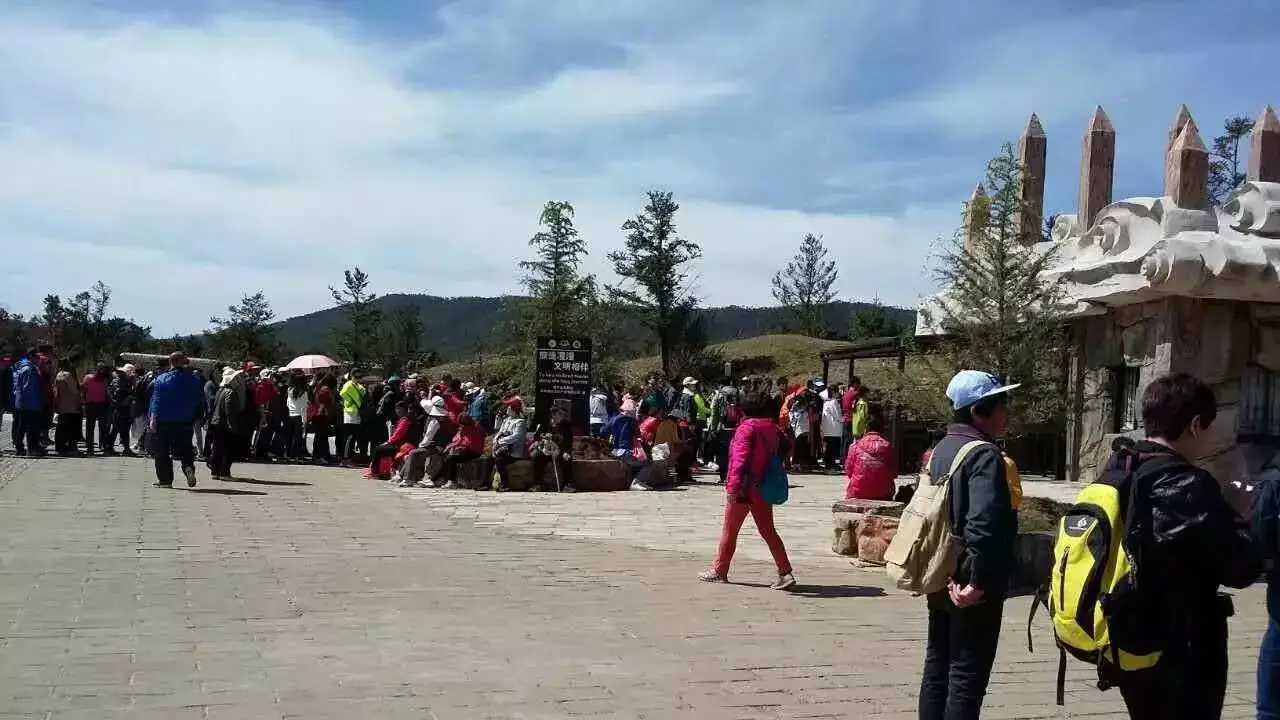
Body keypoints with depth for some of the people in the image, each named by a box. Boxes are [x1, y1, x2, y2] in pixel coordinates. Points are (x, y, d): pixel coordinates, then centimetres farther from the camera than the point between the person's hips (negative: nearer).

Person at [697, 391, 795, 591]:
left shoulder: (747, 427, -13)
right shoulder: (773, 429, 7)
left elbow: (741, 458, -22)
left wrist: (734, 486, -26)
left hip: (744, 488, -6)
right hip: (764, 489, 6)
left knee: (730, 530, 7)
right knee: (768, 531, 9)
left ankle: (719, 571, 17)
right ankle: (785, 573, 1)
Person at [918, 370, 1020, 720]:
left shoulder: (941, 449, 9)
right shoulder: (985, 455, -18)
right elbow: (984, 524, -30)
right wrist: (980, 582, -24)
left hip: (942, 580, 9)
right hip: (971, 587, -8)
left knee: (937, 667, 15)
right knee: (967, 678, -1)